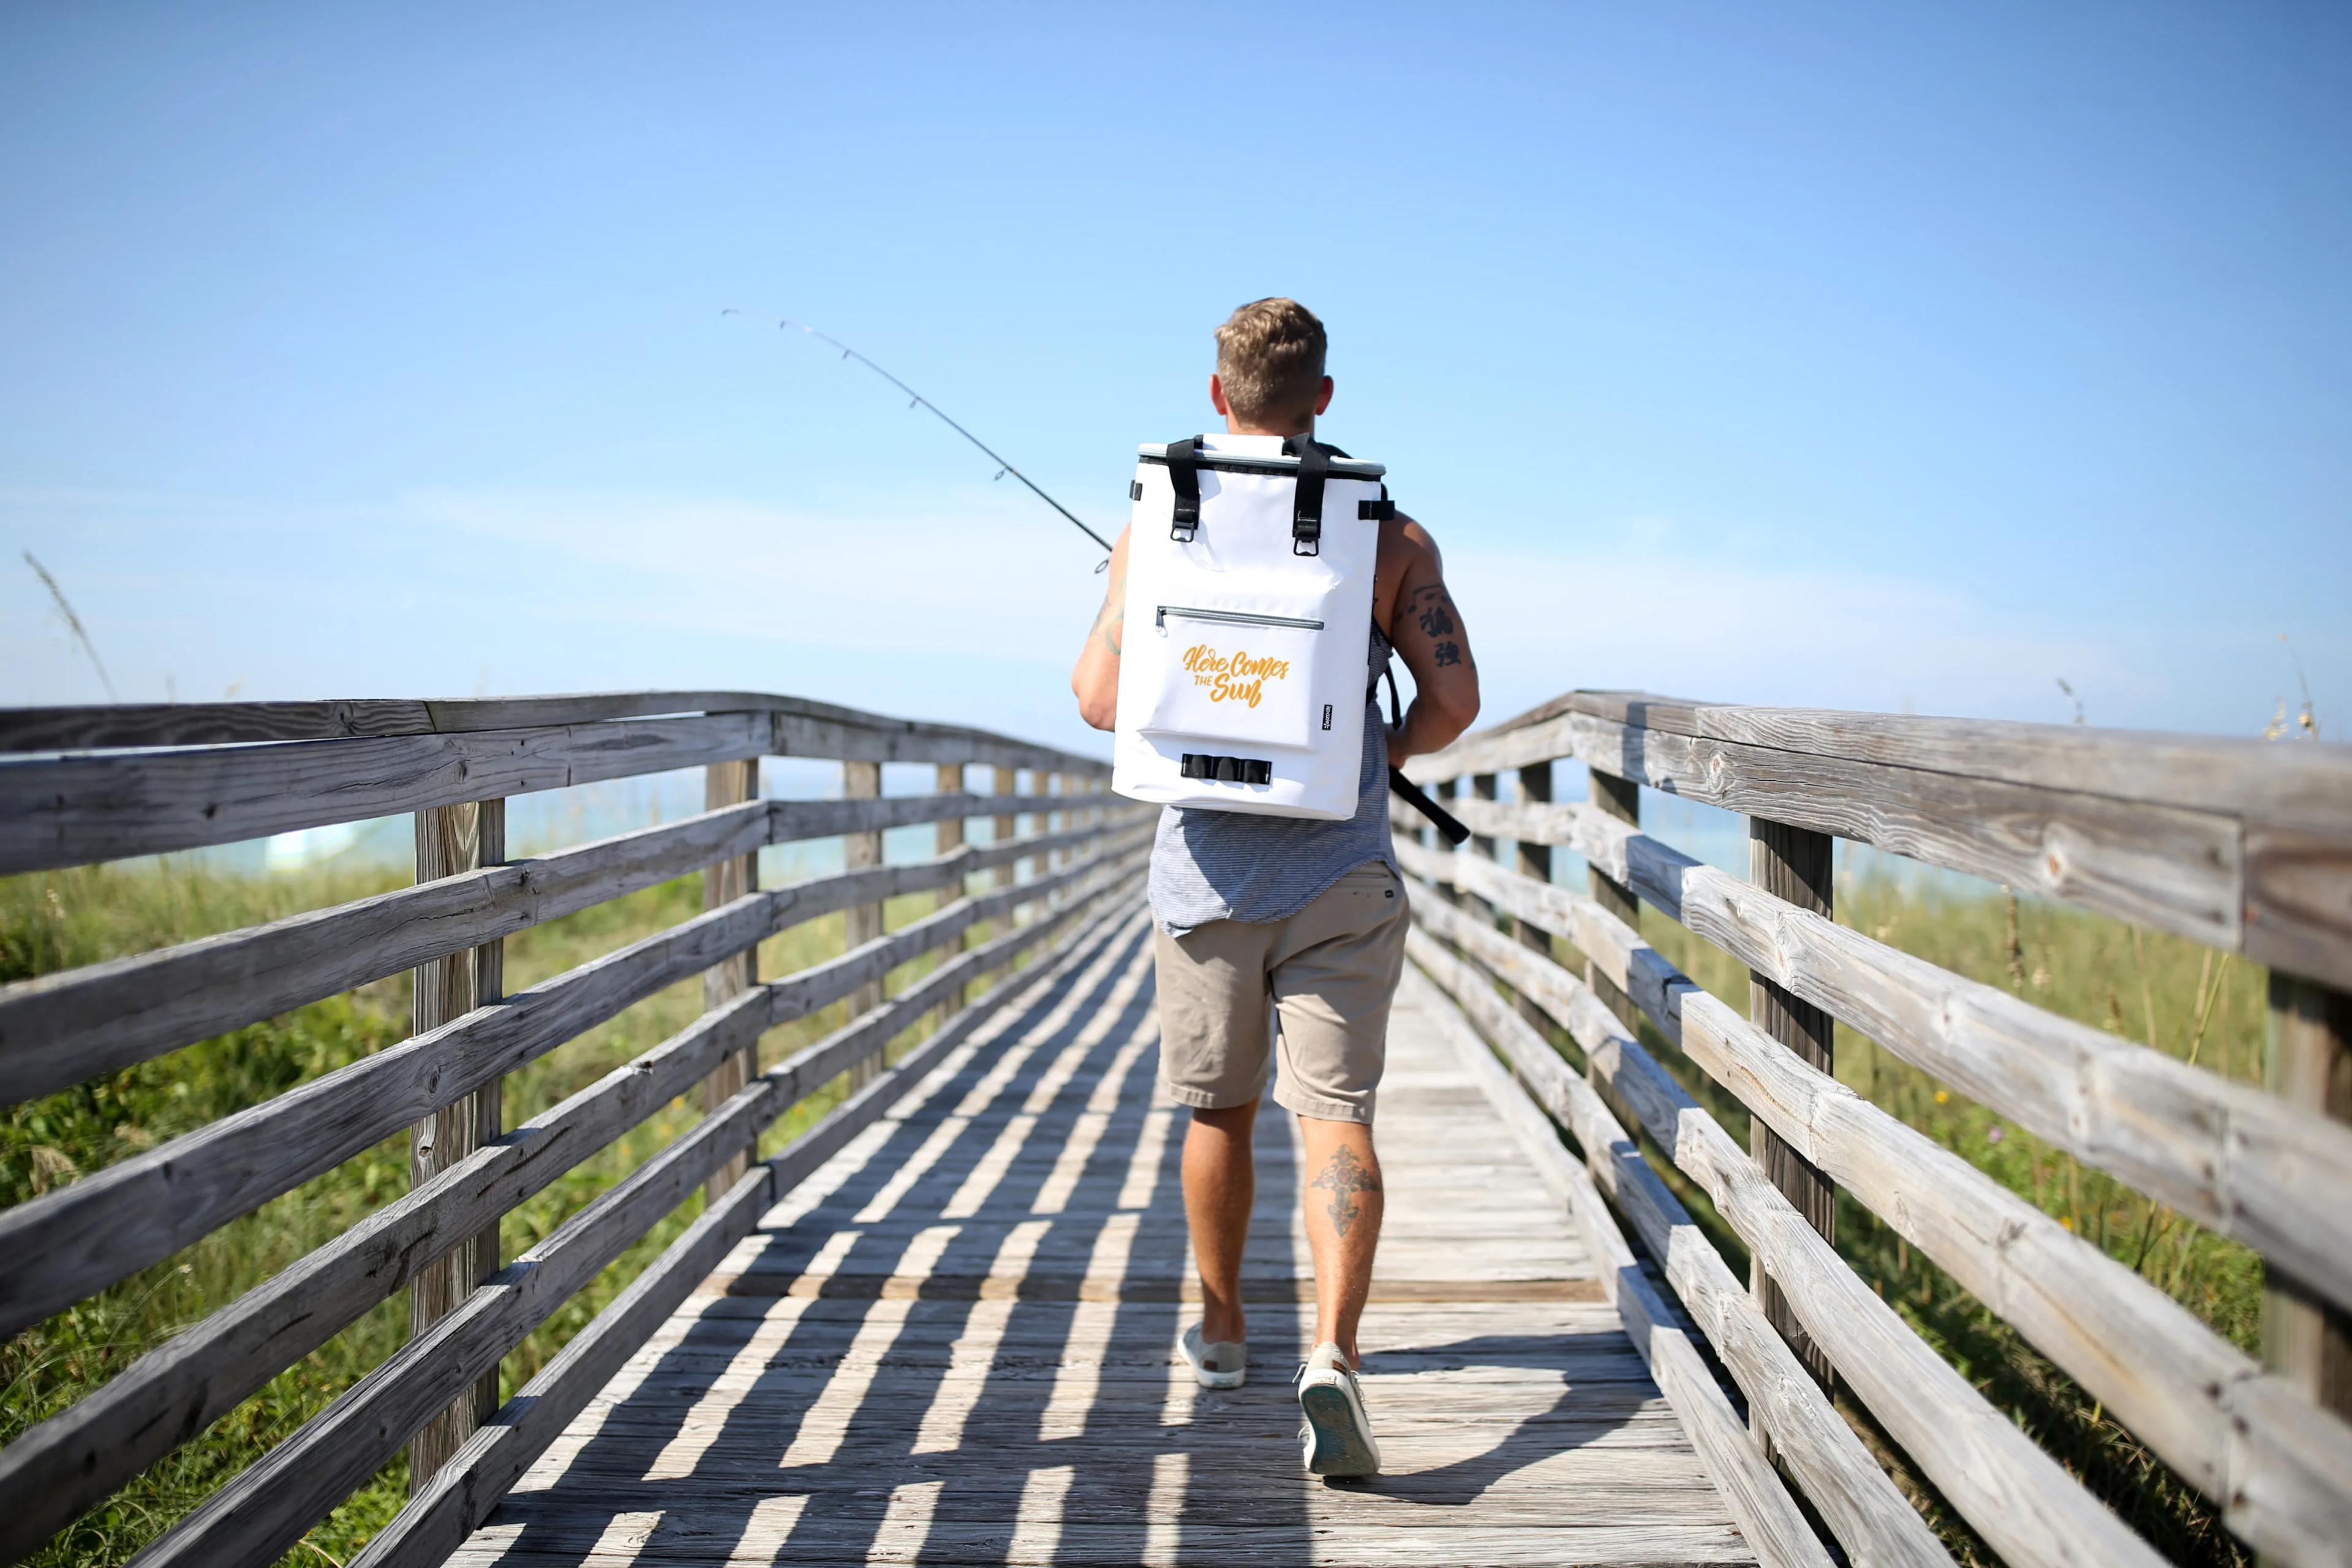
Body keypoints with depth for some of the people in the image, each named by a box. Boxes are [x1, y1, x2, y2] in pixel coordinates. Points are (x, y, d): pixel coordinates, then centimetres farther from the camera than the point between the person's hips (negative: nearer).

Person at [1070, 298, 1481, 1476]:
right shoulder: (1390, 537, 0)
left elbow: (1102, 698, -6)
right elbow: (1452, 702, -3)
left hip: (1206, 863, 1)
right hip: (1341, 870, -1)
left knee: (1218, 1111, 16)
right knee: (1337, 1119, 0)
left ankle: (1222, 1332, 33)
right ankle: (1333, 1356, -16)